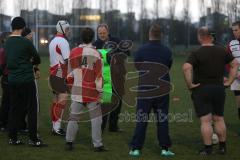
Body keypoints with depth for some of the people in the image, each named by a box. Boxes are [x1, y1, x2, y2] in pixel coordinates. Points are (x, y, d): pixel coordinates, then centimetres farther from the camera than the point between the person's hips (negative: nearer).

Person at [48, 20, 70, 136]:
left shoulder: (53, 41, 16)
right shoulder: (63, 42, -13)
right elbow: (68, 60, -19)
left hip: (53, 74, 10)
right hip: (61, 75, -10)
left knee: (56, 100, 12)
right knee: (62, 100, -10)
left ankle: (55, 126, 15)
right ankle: (57, 128, -12)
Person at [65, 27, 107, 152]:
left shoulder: (74, 52, 4)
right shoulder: (95, 54, -9)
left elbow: (70, 72, 12)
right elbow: (98, 75, -9)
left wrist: (70, 83, 27)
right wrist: (100, 92, -4)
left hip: (77, 91, 4)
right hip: (91, 92, -4)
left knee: (74, 116, 11)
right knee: (96, 118, 4)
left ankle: (69, 142, 13)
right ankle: (97, 145, 3)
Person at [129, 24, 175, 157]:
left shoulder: (141, 50, -9)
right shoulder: (167, 51, -4)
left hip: (145, 88, -1)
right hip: (162, 90, 1)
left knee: (141, 121, 3)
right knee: (162, 120, 8)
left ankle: (136, 148, 3)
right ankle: (165, 148, 8)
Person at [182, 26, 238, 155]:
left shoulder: (196, 54, -12)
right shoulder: (222, 51, 3)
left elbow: (186, 67, -27)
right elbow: (235, 64, 11)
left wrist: (189, 84, -17)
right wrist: (229, 81, 12)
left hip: (201, 90, -4)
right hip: (219, 89, 4)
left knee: (205, 120, -2)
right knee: (219, 119, 14)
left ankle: (208, 149, 0)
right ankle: (222, 147, 18)